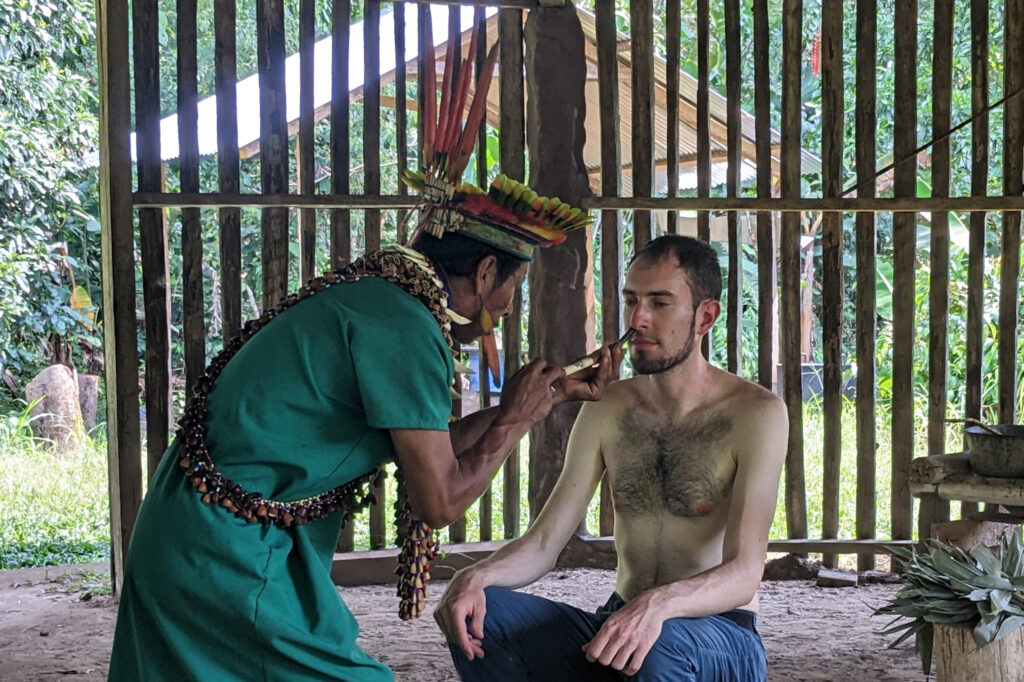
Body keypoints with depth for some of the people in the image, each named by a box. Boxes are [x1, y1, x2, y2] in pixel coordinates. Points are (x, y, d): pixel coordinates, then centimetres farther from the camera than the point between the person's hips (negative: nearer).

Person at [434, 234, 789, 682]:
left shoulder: (756, 413, -10)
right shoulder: (606, 411, 5)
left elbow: (744, 574, -19)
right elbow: (543, 542, 1)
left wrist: (659, 604, -41)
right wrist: (476, 576, -22)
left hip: (722, 634, -4)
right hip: (615, 629, 5)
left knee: (664, 645, -40)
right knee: (475, 618, -20)